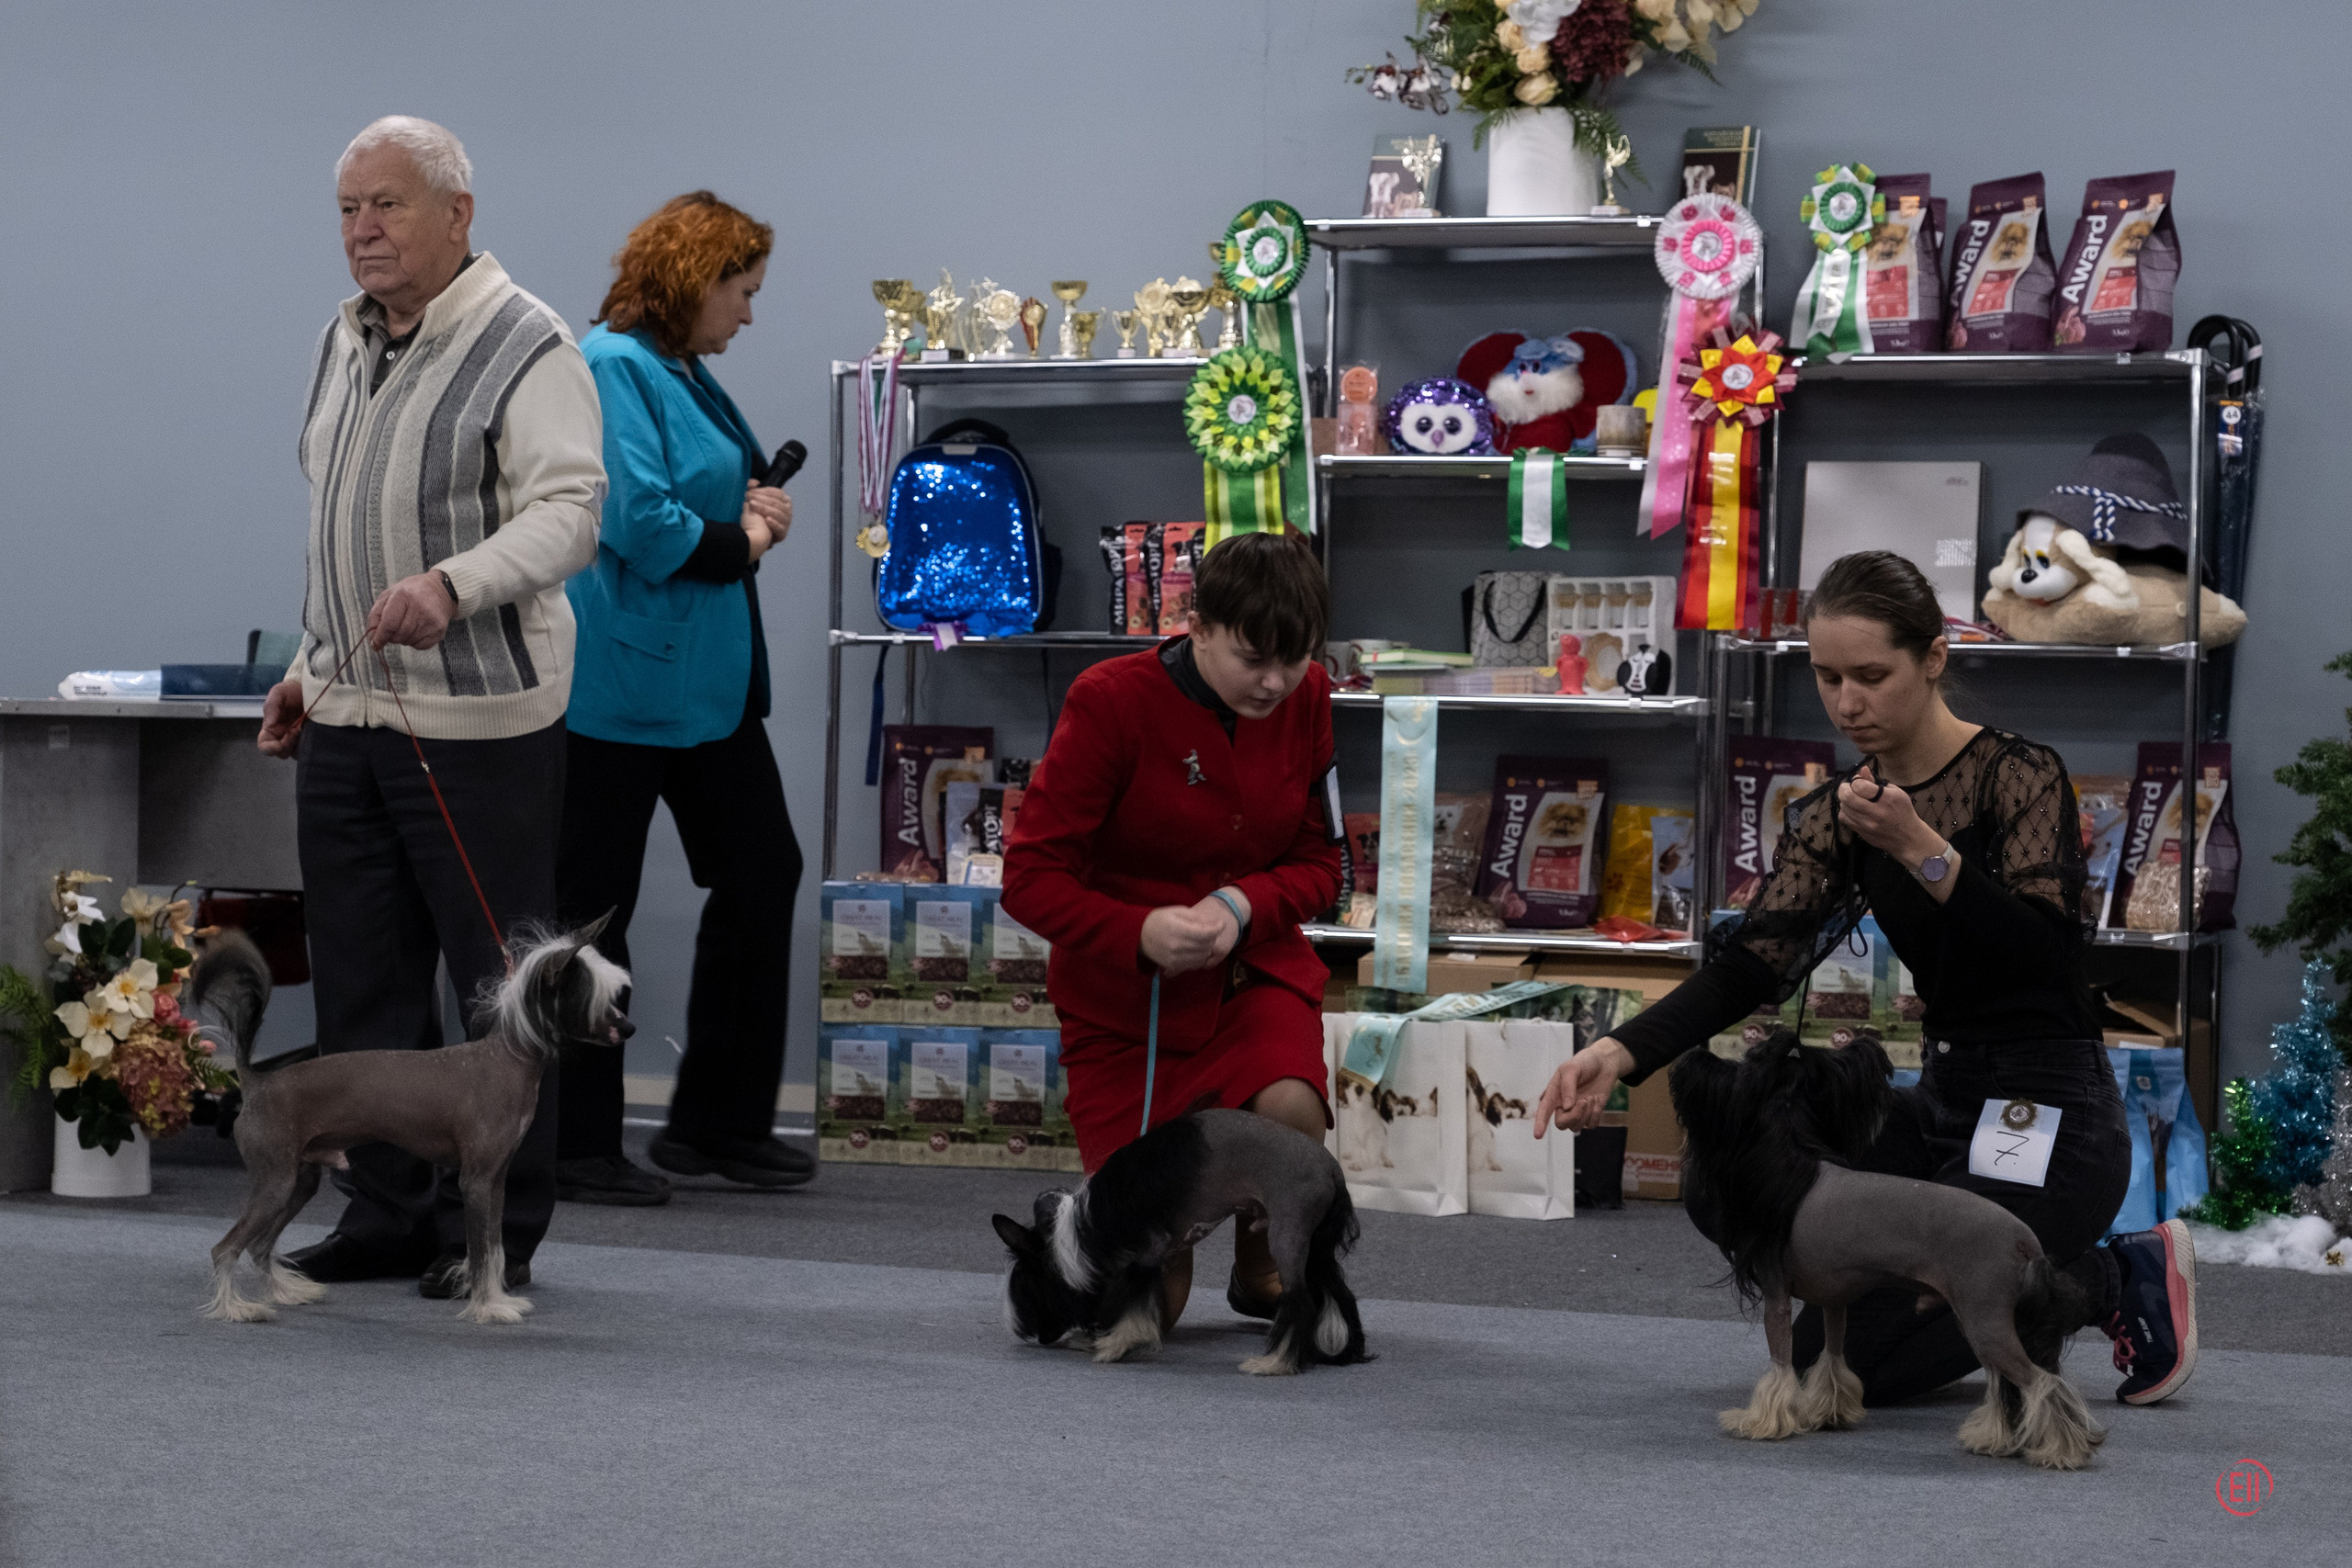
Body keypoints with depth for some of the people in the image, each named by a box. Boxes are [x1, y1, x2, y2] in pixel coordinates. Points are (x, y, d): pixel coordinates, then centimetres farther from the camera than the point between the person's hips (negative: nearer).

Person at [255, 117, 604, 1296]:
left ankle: (500, 1230, 6)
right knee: (361, 979, 10)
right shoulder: (344, 340, 16)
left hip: (480, 715, -8)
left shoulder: (527, 346, -10)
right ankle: (385, 1213, 19)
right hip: (348, 713, 8)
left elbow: (568, 509, -19)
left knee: (499, 985, -2)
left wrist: (452, 586, -34)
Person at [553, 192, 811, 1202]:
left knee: (760, 874, 11)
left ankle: (721, 1121, 20)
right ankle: (575, 1147, 8)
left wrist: (752, 512, 5)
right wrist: (739, 539, -8)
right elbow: (637, 523, -24)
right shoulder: (613, 365, -14)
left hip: (709, 682, 10)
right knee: (591, 910, 0)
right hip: (620, 684, -10)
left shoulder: (687, 373, 16)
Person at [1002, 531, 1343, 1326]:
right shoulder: (1112, 701, -17)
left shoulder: (1304, 699, -4)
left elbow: (1319, 863, 3)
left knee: (1288, 1107, -35)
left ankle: (1263, 1274, -1)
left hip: (1254, 974, 3)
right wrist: (1139, 932, -34)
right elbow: (1031, 877, -16)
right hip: (1123, 996, -3)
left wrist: (1242, 906, -19)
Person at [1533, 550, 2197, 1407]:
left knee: (1834, 1360, -12)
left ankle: (2112, 1280, 4)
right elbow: (1754, 963, -5)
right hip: (1942, 1103, 8)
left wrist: (1920, 850, -32)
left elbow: (2046, 954, -24)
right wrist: (1619, 1052, -20)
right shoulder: (1836, 816, 5)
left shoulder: (2019, 774, -13)